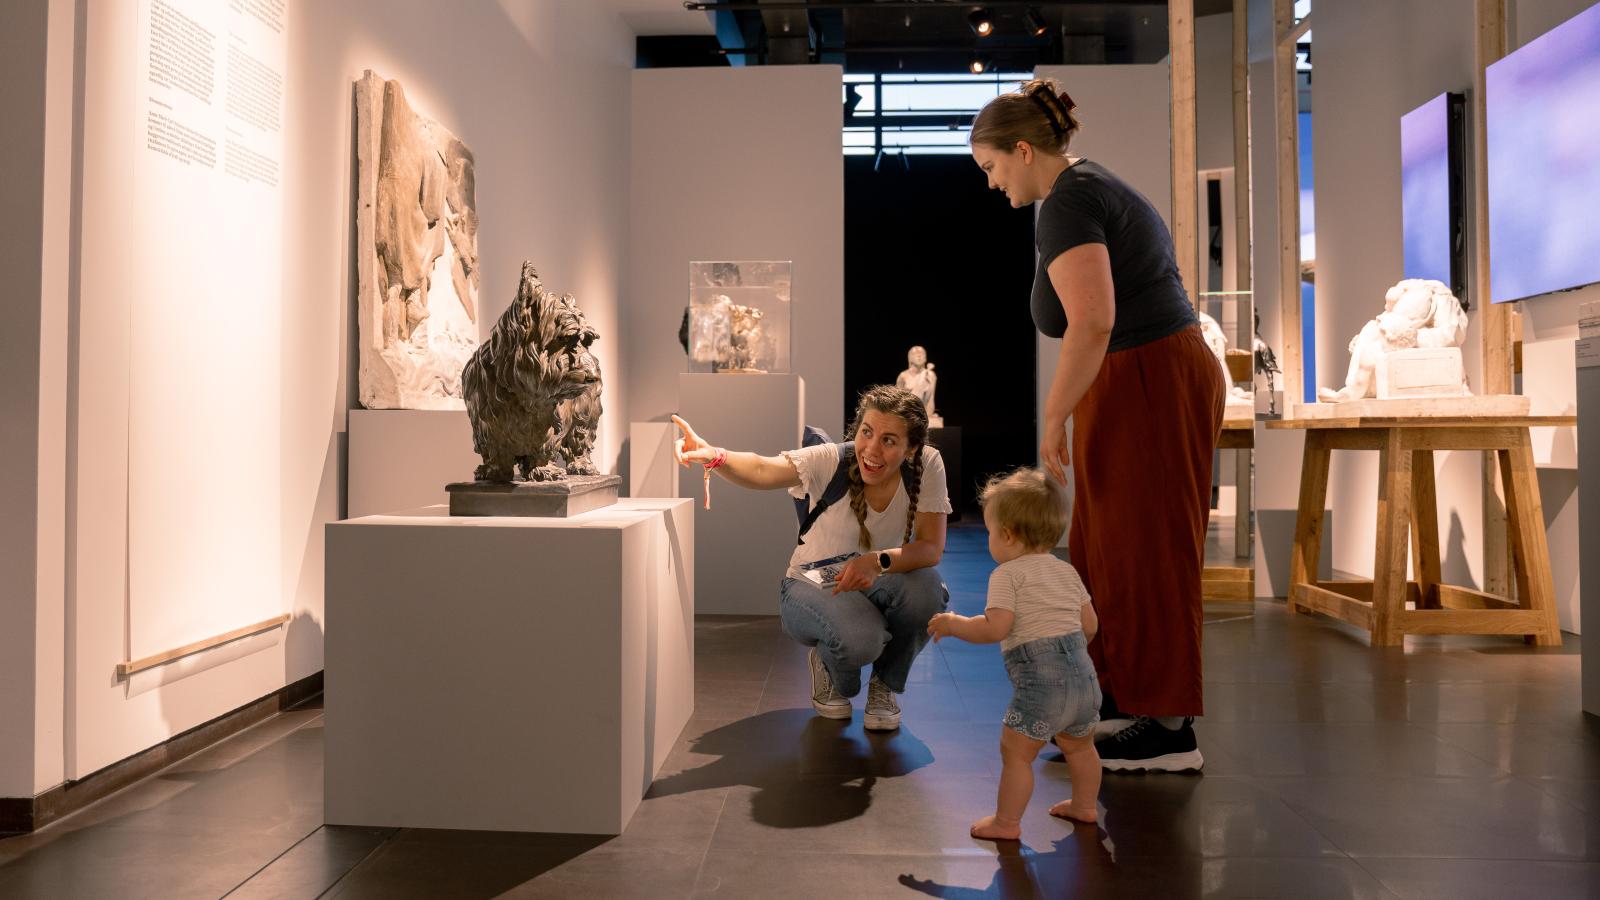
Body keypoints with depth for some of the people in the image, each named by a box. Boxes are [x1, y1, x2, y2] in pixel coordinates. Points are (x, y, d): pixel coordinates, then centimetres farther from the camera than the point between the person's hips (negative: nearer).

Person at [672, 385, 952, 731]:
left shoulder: (927, 466, -15)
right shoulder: (831, 460, -21)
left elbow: (931, 547, -20)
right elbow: (762, 471, -37)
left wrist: (878, 561, -40)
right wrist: (713, 456, -58)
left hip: (873, 586, 3)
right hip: (814, 586, -2)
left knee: (926, 589, -31)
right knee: (859, 639, -35)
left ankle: (885, 686, 0)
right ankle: (827, 666, 8)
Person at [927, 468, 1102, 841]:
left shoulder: (1007, 574, -6)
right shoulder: (1067, 571, 16)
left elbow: (995, 628, -17)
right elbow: (1090, 626, 18)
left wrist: (953, 624, -3)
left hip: (1040, 681, -8)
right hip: (1084, 675, 8)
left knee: (1015, 752, 5)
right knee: (1078, 744, 28)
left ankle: (1006, 822, 13)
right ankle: (1084, 805, 44)